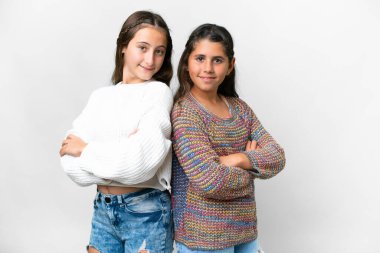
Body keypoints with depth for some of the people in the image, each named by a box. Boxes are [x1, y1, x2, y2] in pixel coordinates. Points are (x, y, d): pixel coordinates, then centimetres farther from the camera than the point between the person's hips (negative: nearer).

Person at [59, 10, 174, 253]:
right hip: (103, 208, 4)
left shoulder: (159, 92, -8)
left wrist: (86, 150, -10)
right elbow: (71, 164, -5)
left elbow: (142, 160, -22)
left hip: (146, 212, -4)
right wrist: (125, 154, -20)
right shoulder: (101, 96, 4)